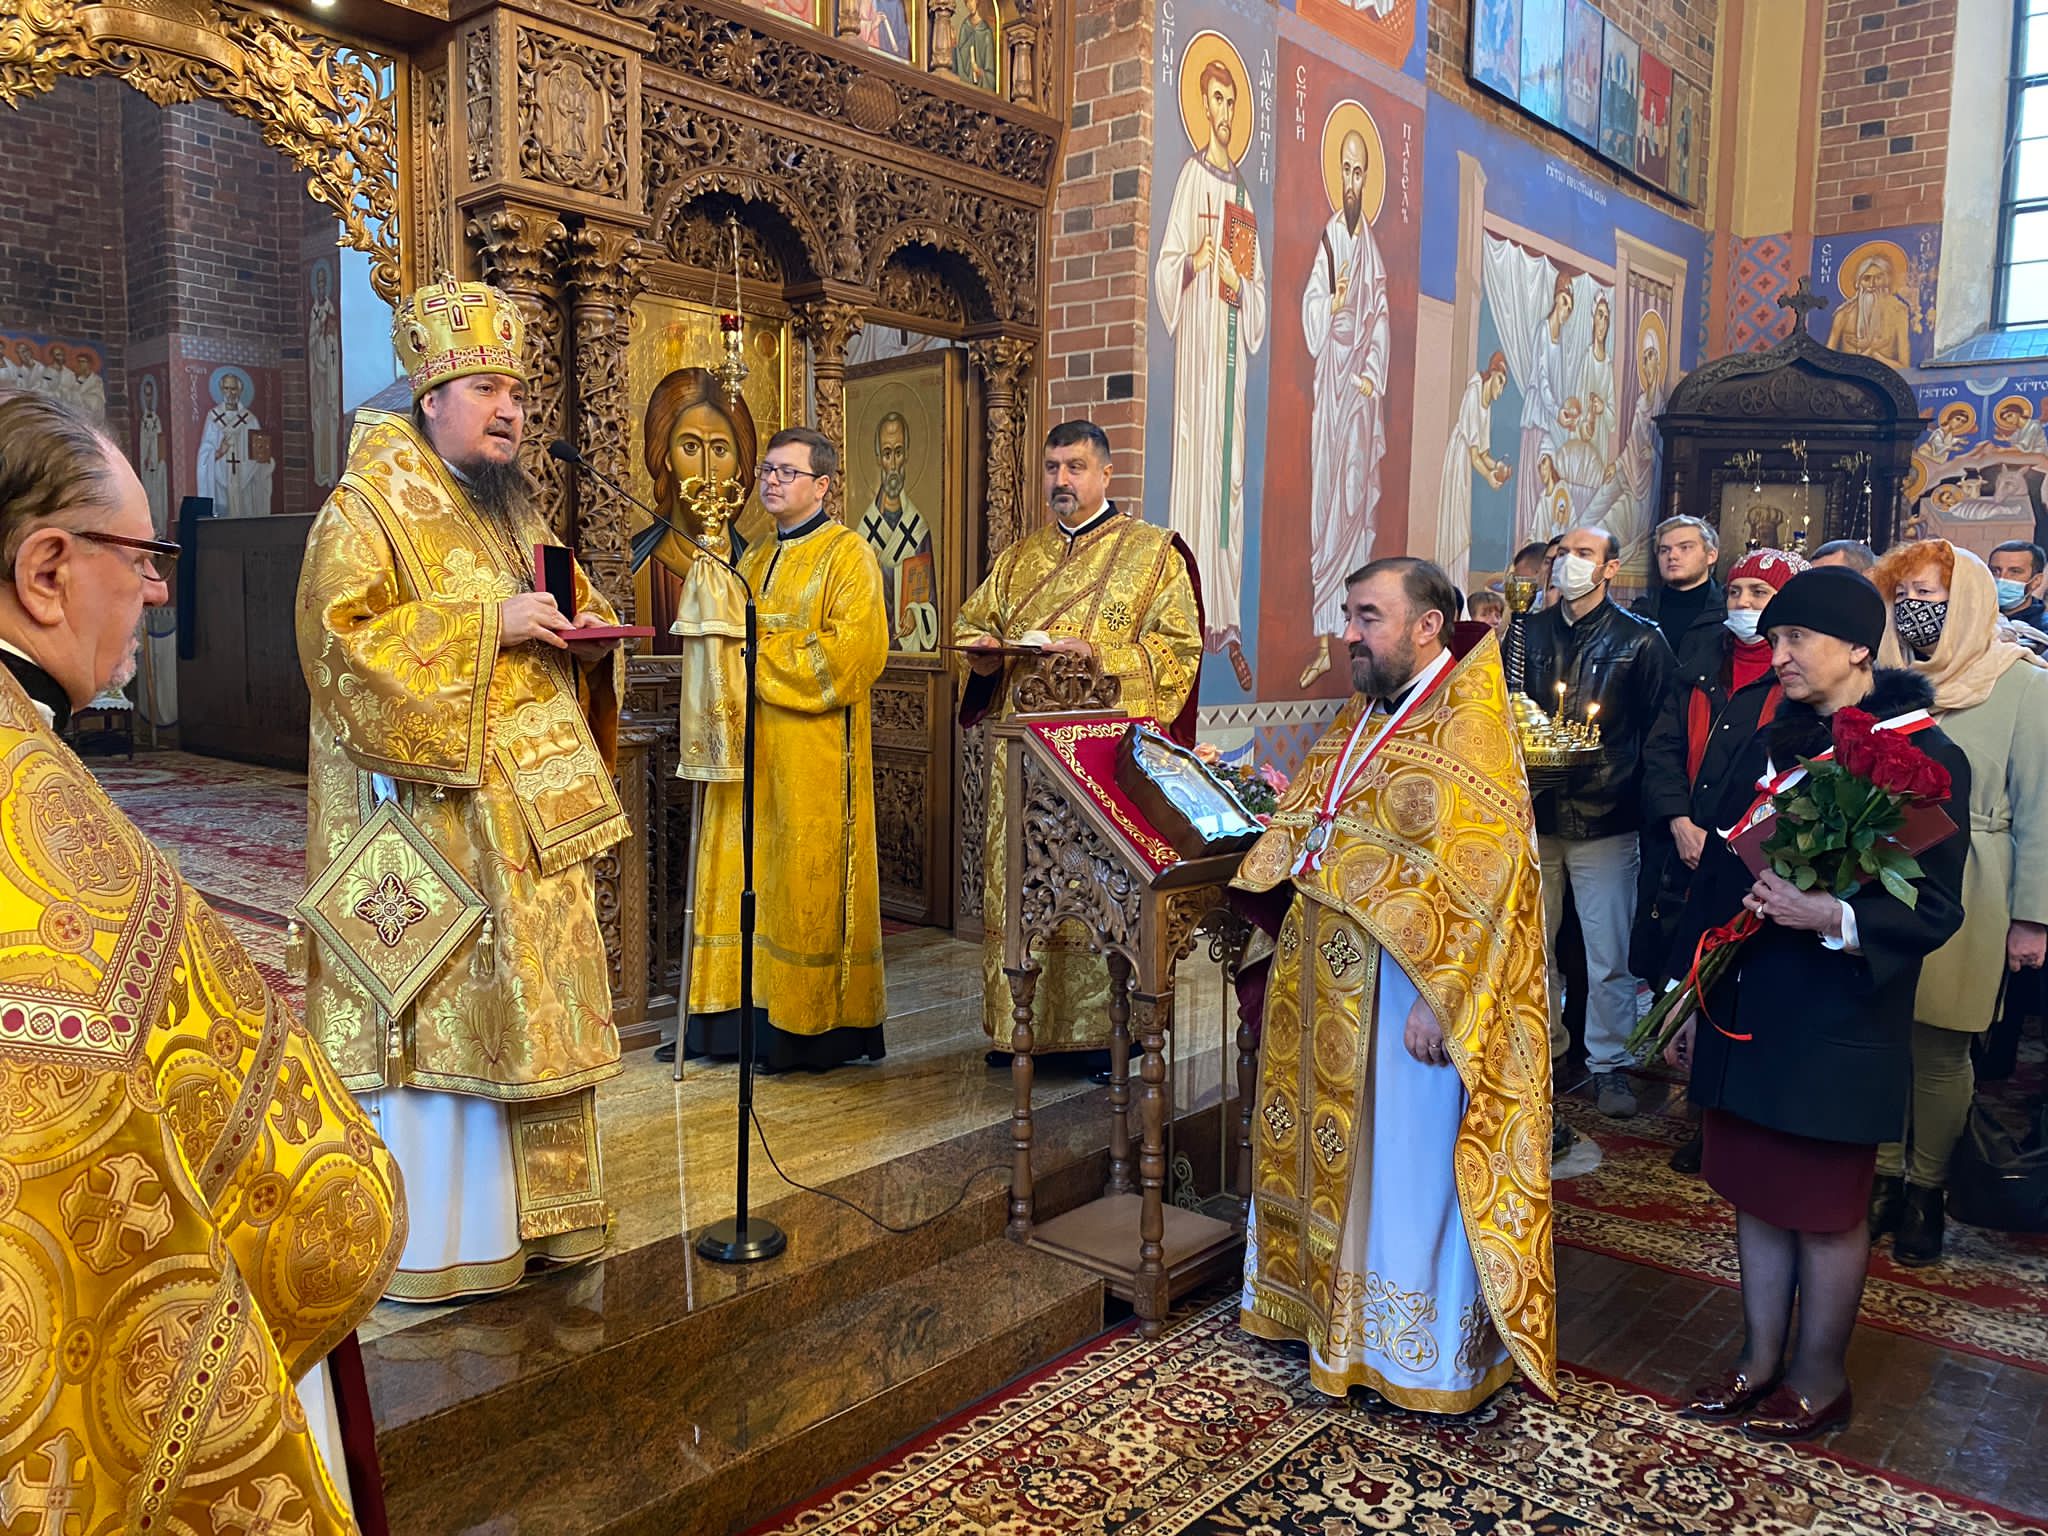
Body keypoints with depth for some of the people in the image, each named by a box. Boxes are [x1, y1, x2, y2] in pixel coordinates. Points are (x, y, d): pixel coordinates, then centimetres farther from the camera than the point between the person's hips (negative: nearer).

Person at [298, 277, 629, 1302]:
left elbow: (568, 614, 25)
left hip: (530, 810, 7)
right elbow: (342, 637, -17)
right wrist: (488, 622, -21)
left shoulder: (515, 508, 17)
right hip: (429, 804, -7)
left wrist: (585, 634, 2)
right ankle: (428, 1240, 10)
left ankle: (526, 1212, 23)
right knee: (435, 1010, -3)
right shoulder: (369, 506, -5)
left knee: (530, 1004, 10)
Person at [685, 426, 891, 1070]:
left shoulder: (848, 555, -4)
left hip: (814, 754, -7)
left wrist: (758, 655, -12)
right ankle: (748, 1013, 14)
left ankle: (815, 1024, 8)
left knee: (806, 880, -2)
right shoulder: (753, 559, 19)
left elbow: (850, 654, -16)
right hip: (749, 750, 7)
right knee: (744, 877, 7)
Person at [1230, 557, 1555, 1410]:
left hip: (1403, 990, -8)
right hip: (1331, 986, 8)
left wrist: (1435, 998, -24)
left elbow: (1480, 877, -21)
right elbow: (1302, 834, 19)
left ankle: (1426, 1353, 24)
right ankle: (1330, 1302, 38)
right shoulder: (1358, 718, 10)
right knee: (1336, 1156, 20)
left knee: (1410, 1168, 6)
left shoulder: (1468, 731, -16)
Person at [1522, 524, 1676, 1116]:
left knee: (1608, 955, 1)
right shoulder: (1529, 634, 9)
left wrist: (1629, 783, -9)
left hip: (1604, 821, -3)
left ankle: (1608, 1063, 15)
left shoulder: (1641, 639, -1)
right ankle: (1545, 1048, 28)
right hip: (1535, 815, 4)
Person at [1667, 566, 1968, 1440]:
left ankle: (1820, 1378, 26)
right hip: (1745, 1014, 6)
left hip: (1839, 1028, -6)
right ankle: (1761, 1359, 30)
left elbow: (1934, 909, -12)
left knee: (1826, 1210, 8)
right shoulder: (1772, 745, 9)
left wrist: (1832, 918, -30)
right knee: (1756, 1192, 15)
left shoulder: (1924, 756, -10)